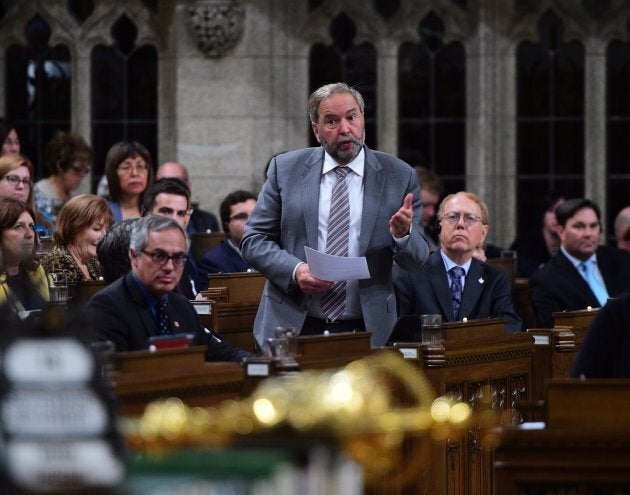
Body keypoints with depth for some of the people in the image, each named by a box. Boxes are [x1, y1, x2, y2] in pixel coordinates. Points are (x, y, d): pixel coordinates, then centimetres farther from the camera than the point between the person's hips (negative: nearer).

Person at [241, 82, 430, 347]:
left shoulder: (399, 176, 3)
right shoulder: (285, 169, 4)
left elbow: (417, 261, 4)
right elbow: (254, 240, 4)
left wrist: (403, 234, -19)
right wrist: (294, 270, -14)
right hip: (292, 327, 0)